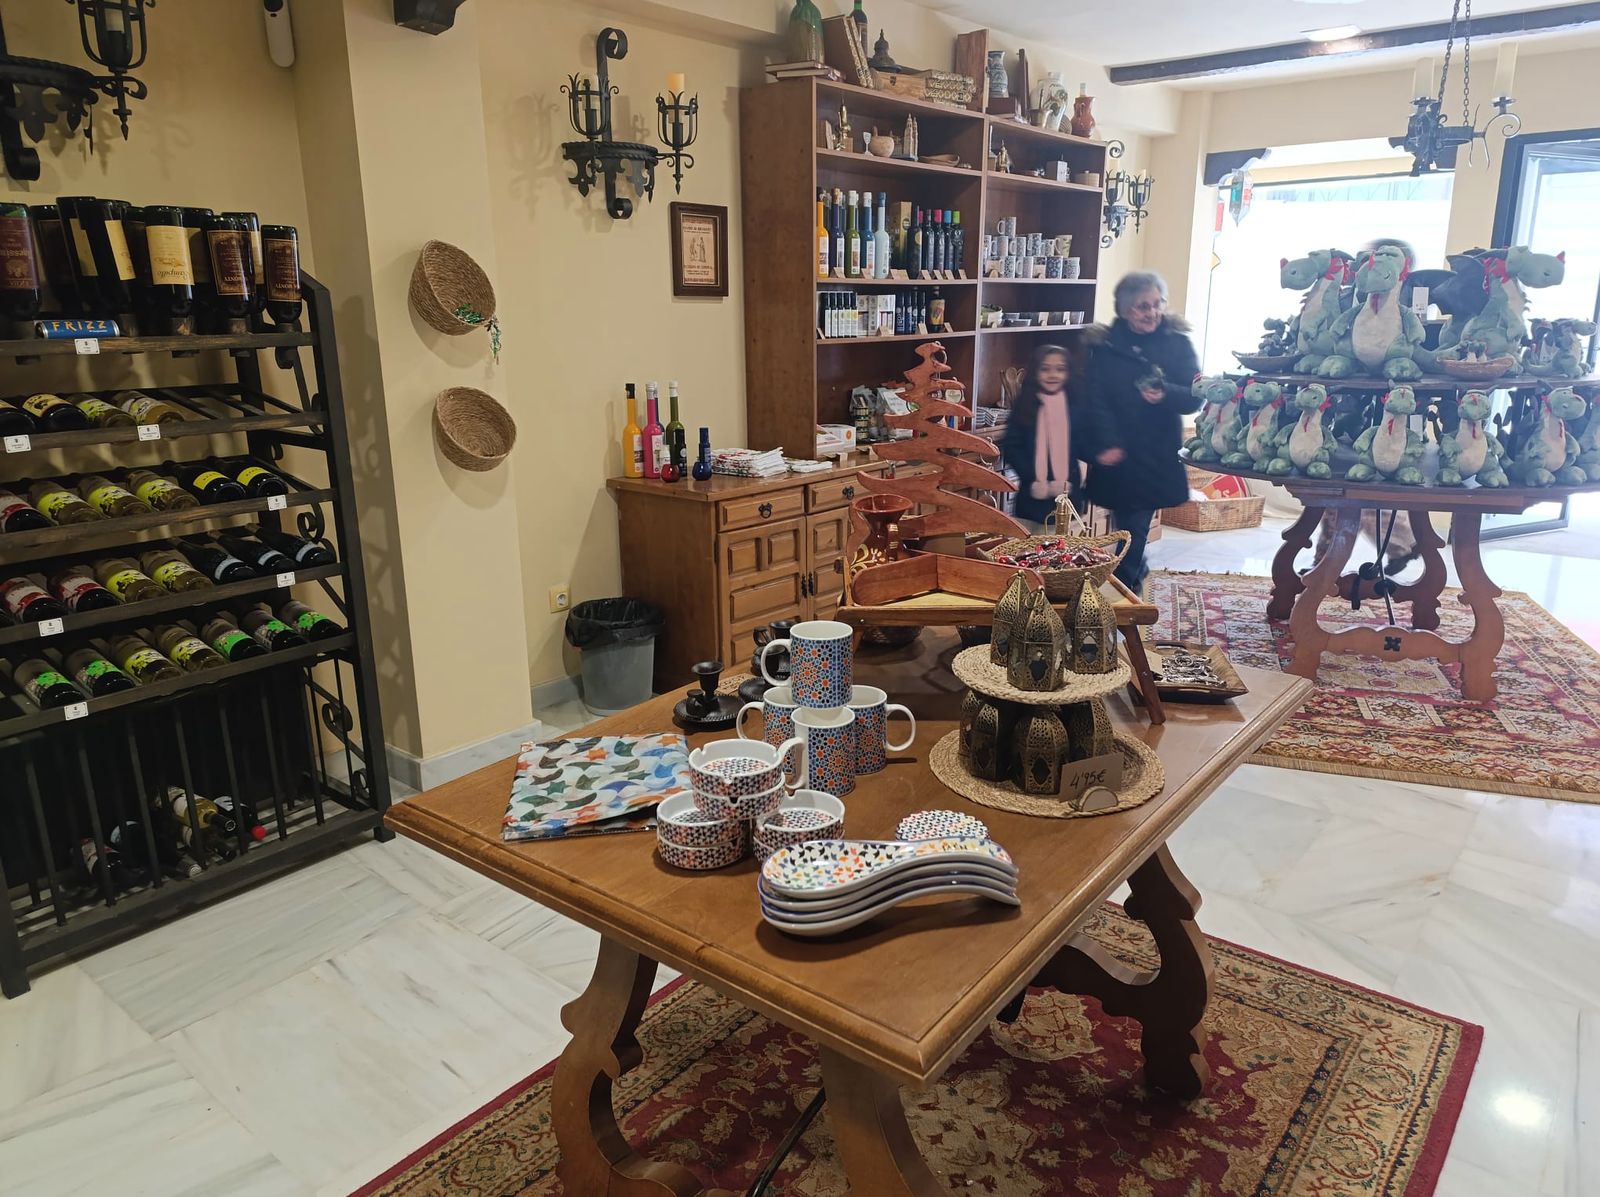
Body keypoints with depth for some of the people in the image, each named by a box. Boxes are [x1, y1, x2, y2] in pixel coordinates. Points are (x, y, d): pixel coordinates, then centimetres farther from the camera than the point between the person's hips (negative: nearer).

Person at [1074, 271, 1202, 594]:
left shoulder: (1178, 343, 0)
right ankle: (1136, 573, 39)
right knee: (1131, 527, 10)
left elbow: (1194, 397, -6)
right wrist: (1106, 444, -23)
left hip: (1158, 457, 0)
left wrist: (1166, 394, -28)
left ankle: (1124, 589, 19)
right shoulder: (1104, 346, -2)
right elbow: (1094, 400, -9)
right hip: (1118, 457, 0)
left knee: (1133, 528, 2)